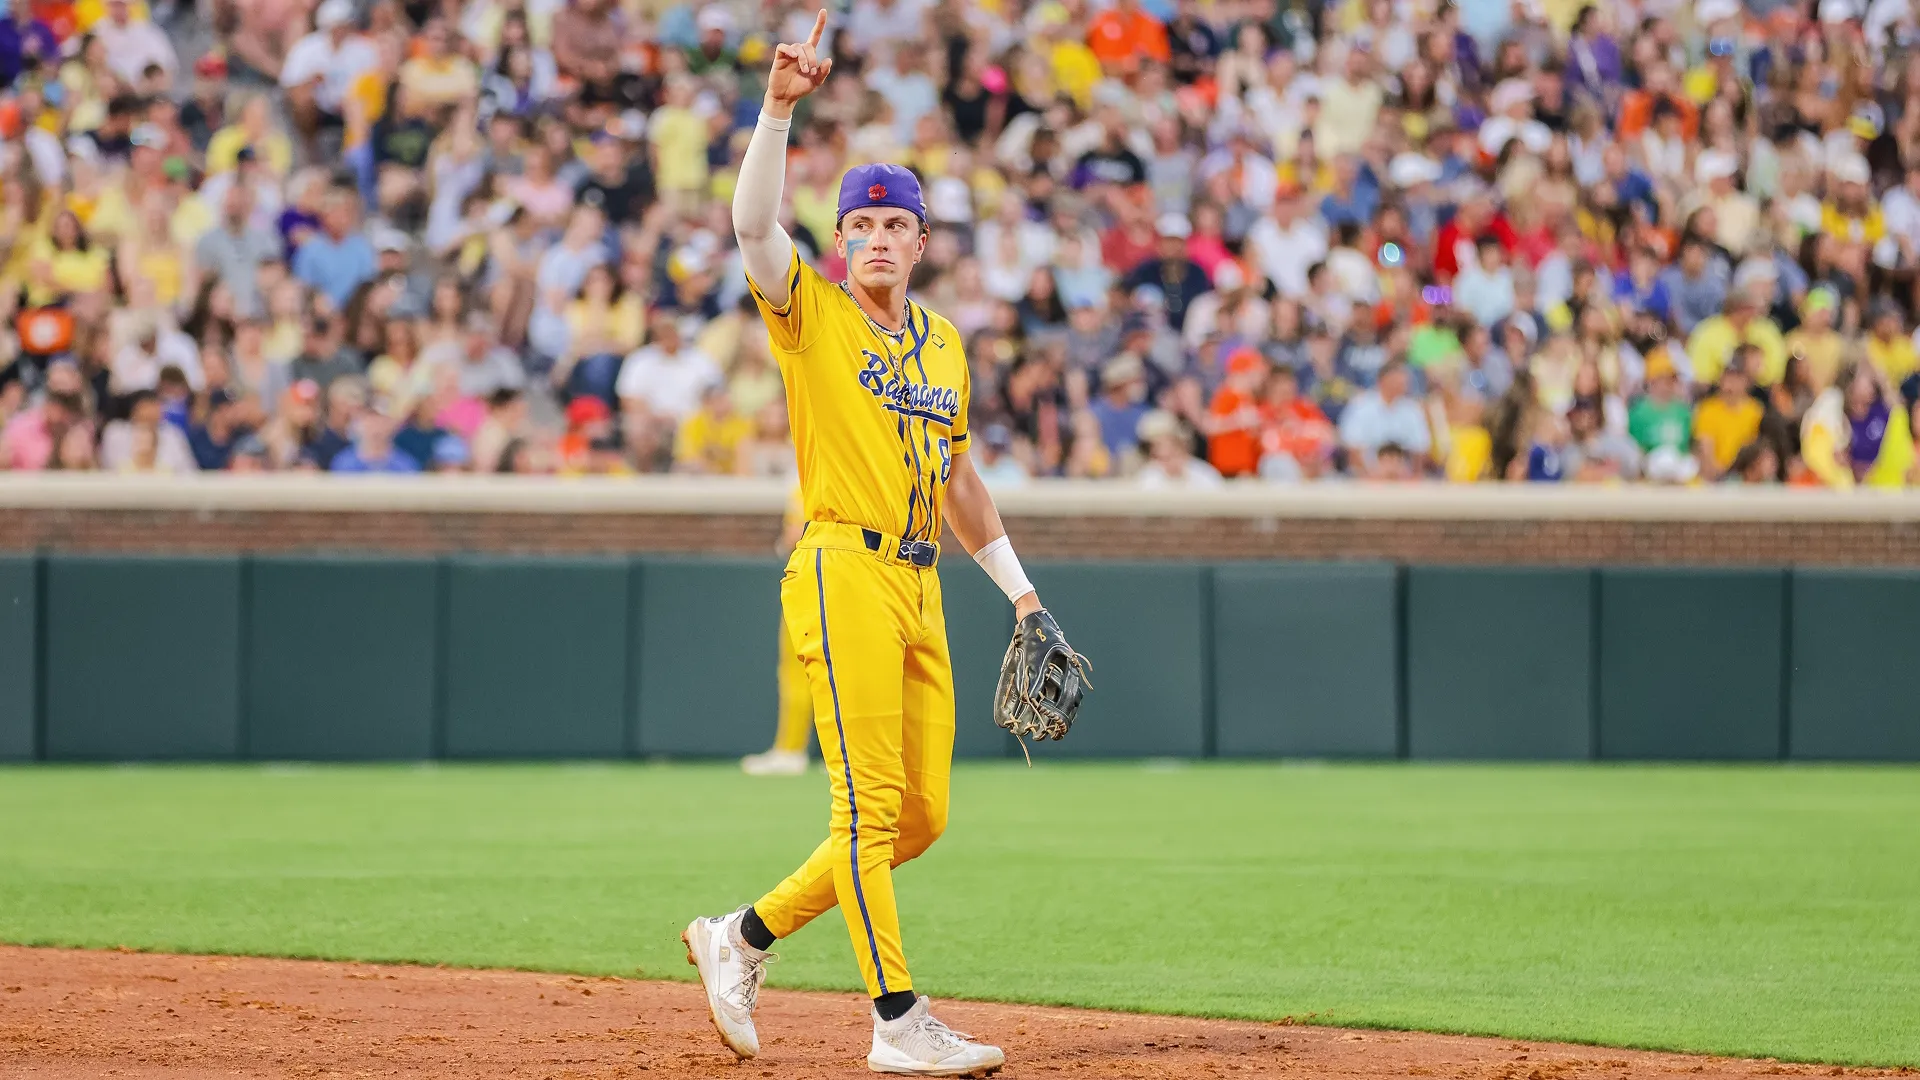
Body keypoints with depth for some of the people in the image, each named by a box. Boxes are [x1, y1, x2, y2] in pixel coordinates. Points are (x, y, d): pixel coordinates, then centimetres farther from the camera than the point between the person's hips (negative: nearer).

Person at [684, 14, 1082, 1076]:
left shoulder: (942, 343, 19)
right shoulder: (811, 313, 1)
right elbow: (754, 225, -17)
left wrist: (1021, 593, 23)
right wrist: (779, 108, -28)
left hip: (921, 588, 7)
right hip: (843, 575, -7)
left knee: (920, 816, 6)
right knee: (871, 805, -10)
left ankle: (742, 937, 19)